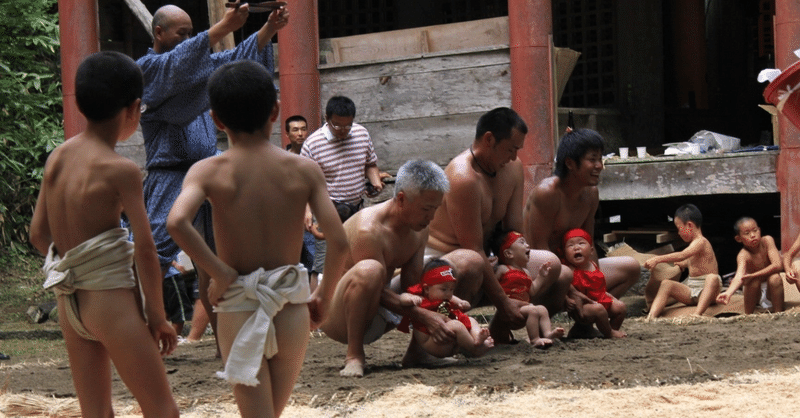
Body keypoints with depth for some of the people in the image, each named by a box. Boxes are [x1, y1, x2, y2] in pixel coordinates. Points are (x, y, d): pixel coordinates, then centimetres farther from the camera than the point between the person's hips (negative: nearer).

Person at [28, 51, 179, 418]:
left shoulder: (57, 157, 5)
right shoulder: (121, 170, -12)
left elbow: (38, 233, 10)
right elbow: (144, 249, -13)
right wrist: (157, 315, -4)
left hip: (68, 301, 7)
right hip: (112, 297, -7)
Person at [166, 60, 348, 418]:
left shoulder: (208, 171, -5)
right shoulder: (303, 169, -2)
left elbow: (176, 222, -25)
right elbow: (339, 241, -9)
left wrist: (221, 275, -14)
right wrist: (324, 297, 6)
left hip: (238, 311, -2)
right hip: (292, 310, 2)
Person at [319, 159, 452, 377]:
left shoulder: (419, 228, 0)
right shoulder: (368, 230, -28)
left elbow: (411, 285, -2)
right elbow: (380, 292, -26)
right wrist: (425, 316, -30)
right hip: (336, 316, -9)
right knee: (369, 269, -40)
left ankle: (417, 351, 12)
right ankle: (354, 355, -26)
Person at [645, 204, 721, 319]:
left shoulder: (701, 242, -12)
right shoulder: (695, 243, 18)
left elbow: (682, 255, -29)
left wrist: (657, 259, -32)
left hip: (706, 292, -8)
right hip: (691, 292, 8)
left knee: (713, 278, -39)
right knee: (666, 284, -8)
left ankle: (697, 314, -54)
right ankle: (651, 316, -29)